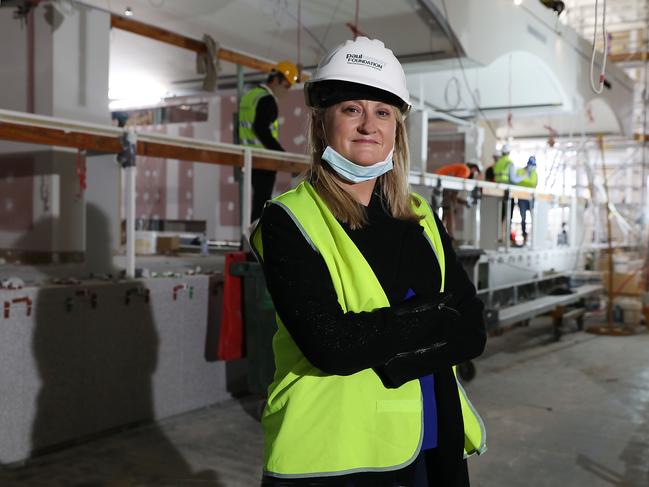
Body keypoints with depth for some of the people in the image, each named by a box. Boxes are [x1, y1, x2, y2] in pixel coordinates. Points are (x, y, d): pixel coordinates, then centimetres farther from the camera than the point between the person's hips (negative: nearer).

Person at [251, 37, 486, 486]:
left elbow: (472, 331, -2)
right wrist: (434, 314, -12)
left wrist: (383, 356, -17)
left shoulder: (421, 219, 7)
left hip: (430, 450, 5)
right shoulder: (288, 221, -9)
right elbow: (332, 345, -22)